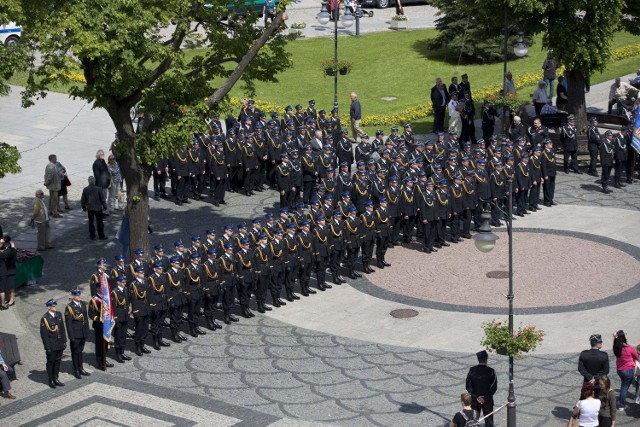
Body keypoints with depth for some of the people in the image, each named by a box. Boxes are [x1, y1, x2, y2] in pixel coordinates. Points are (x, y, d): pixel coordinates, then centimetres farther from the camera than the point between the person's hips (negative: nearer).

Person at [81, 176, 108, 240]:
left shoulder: (85, 189, -6)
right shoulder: (99, 189, -14)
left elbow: (82, 200, 2)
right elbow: (102, 199, -9)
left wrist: (84, 207, 16)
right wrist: (104, 206, 5)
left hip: (90, 209, 2)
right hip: (98, 208, -2)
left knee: (91, 223, 11)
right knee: (99, 223, 6)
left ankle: (92, 236, 14)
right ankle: (101, 236, 10)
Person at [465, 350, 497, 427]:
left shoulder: (472, 370, -8)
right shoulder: (491, 371, -13)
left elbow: (468, 386, -7)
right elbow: (494, 387, -12)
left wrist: (476, 397, -6)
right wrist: (485, 398, -9)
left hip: (474, 400, 2)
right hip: (487, 401, -2)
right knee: (489, 421, 10)